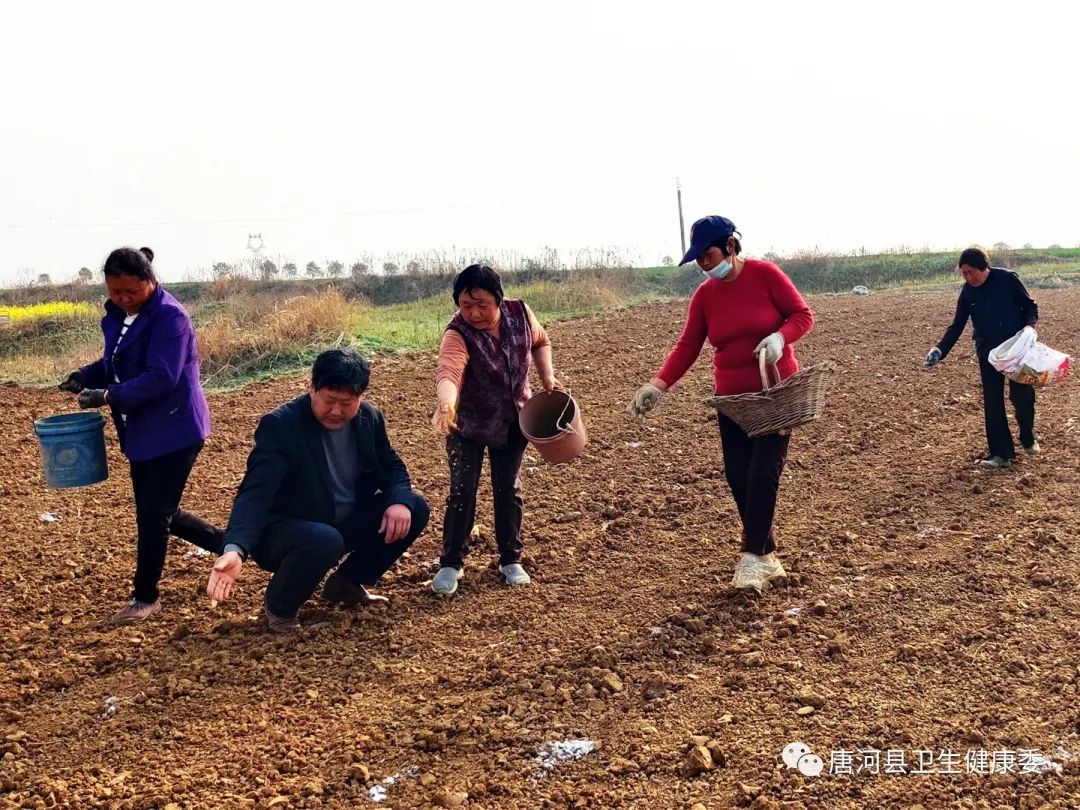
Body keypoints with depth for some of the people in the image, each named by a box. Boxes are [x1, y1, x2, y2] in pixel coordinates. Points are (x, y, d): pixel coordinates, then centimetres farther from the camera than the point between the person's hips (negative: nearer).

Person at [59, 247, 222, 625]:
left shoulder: (169, 316, -19)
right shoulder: (118, 316, 7)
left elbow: (161, 378, -26)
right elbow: (115, 364, 18)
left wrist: (108, 397, -30)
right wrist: (86, 376, -2)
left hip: (174, 432, -9)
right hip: (142, 431, 9)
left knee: (152, 515, -3)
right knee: (160, 513, 15)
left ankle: (145, 597, 15)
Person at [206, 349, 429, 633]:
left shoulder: (369, 417, -5)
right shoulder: (280, 425, -24)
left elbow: (391, 466, 8)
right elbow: (256, 492, -33)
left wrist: (399, 501, -17)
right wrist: (235, 549, -50)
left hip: (346, 523, 7)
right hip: (286, 529, -6)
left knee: (415, 509, -9)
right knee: (325, 541, -39)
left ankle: (347, 583, 10)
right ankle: (279, 606, -7)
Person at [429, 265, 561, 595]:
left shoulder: (520, 313, -17)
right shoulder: (458, 334, -31)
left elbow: (539, 341, 6)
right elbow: (448, 372, -52)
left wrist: (547, 375, -6)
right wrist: (445, 406, -71)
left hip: (512, 421, 3)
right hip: (467, 423, -3)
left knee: (508, 489, 9)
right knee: (462, 491, -5)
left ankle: (511, 559, 23)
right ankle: (451, 564, 10)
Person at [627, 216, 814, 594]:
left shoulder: (765, 274, -11)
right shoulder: (704, 294, 1)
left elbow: (803, 314, -6)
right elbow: (687, 346, -2)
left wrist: (780, 337, -26)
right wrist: (658, 385, -14)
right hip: (732, 398, 5)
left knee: (763, 473, -11)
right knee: (737, 476, 3)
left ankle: (753, 558, -6)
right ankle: (768, 555, 16)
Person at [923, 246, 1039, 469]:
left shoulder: (1007, 279, -11)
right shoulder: (967, 292, -1)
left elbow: (1031, 306, -2)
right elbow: (957, 326, 2)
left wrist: (1028, 327, -21)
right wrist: (939, 350, -11)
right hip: (988, 352, 3)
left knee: (1022, 395, -2)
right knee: (992, 402, 1)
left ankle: (1028, 439, 26)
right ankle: (1001, 453, 9)